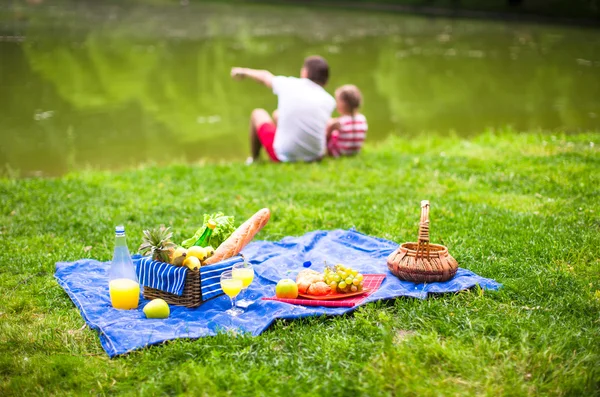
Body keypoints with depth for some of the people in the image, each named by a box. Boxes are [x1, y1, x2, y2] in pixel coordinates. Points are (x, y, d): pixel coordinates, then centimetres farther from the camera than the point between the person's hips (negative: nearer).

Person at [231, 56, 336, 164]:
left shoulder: (289, 84, -6)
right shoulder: (329, 101, -5)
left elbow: (265, 76, 15)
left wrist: (244, 71, 35)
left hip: (283, 155, -3)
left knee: (258, 114, 24)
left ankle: (253, 160, 41)